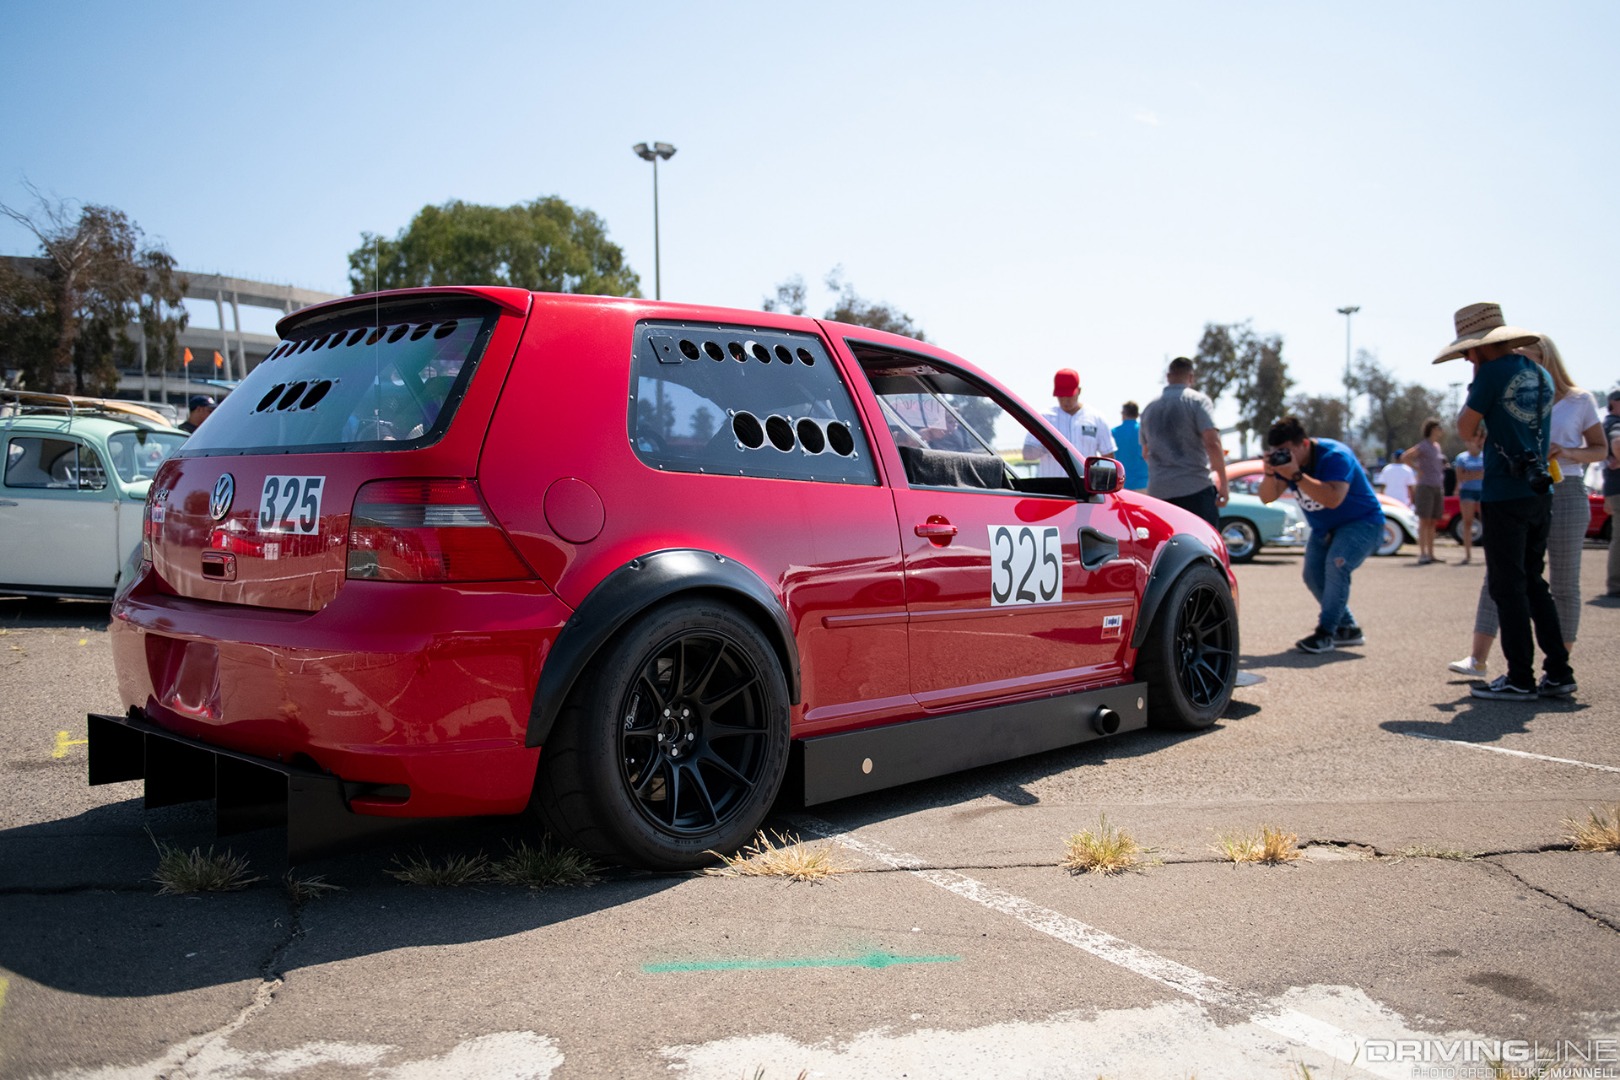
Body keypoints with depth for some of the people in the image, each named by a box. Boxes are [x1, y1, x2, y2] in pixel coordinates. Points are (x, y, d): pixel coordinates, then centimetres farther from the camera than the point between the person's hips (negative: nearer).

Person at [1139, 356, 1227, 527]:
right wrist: (1223, 482, -10)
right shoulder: (1197, 401, -3)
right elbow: (1212, 442, -15)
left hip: (1157, 492, 5)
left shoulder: (1149, 408, 15)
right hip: (1195, 489, -5)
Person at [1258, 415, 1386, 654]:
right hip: (1324, 528, 8)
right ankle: (1348, 629, 16)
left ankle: (1326, 633, -21)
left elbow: (1333, 499, -43)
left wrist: (1297, 476, -45)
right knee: (1313, 574, 0)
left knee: (1336, 565, -27)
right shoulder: (1285, 461, -7)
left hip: (1362, 522, -8)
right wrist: (1270, 474, -31)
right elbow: (1267, 497, -12)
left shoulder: (1335, 455, -28)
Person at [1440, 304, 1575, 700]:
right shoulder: (1542, 375, 13)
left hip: (1505, 494, -8)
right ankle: (1558, 673, 16)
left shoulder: (1493, 374, -11)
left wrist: (1474, 382, 4)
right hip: (1541, 492, 8)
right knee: (1533, 583, 15)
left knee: (1508, 586, -2)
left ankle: (1520, 679, 1)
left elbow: (1465, 430, -4)